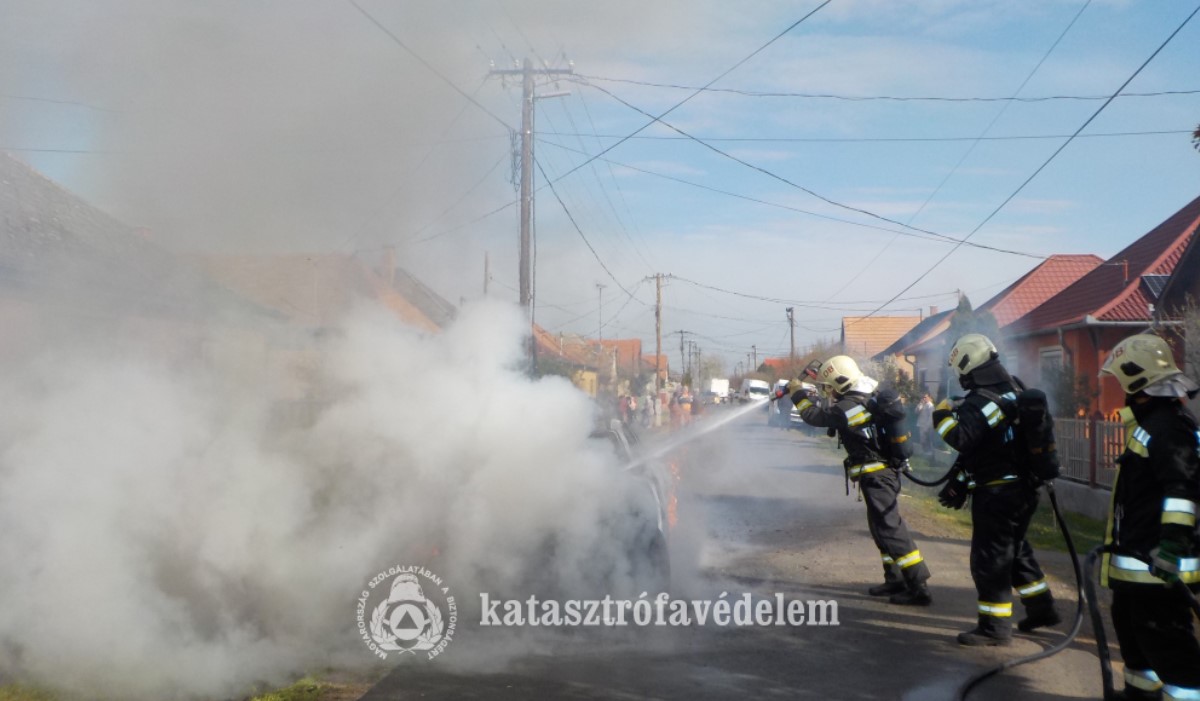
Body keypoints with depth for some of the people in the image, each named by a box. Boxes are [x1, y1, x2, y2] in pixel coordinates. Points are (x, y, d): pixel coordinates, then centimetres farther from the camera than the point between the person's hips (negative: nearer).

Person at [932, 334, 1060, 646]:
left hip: (997, 491, -9)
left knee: (989, 558, -1)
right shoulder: (1016, 390, 8)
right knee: (1016, 548, 24)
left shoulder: (980, 402, -21)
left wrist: (942, 415, -13)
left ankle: (995, 626, 3)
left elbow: (960, 438, -29)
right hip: (1024, 486, 9)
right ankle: (1042, 608, 31)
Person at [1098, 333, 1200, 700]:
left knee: (1162, 636, -9)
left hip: (1157, 561, -11)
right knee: (1133, 625, 24)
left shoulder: (1168, 426, -18)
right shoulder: (1151, 421, 16)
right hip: (1136, 557, 11)